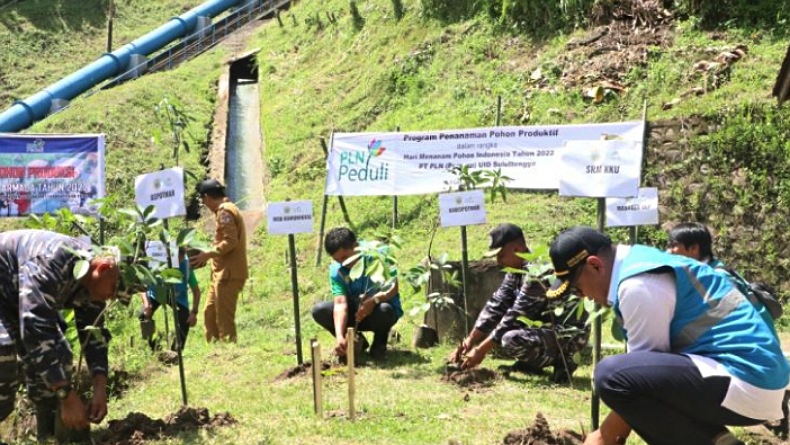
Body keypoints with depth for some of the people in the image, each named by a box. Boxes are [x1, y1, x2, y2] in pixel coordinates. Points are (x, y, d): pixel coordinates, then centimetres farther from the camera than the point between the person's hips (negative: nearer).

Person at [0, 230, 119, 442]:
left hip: (24, 301, 8)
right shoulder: (52, 262, -39)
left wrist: (100, 389, -18)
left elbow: (94, 335, -5)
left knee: (58, 356, 0)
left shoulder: (91, 280, -11)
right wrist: (67, 397, -42)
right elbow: (36, 330, -43)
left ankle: (51, 437, 11)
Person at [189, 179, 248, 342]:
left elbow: (230, 241, -22)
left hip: (228, 274, -10)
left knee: (224, 318, -5)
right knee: (210, 313, 15)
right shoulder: (226, 210, 19)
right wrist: (211, 255, 14)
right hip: (223, 273, 10)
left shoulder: (224, 211, -13)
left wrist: (208, 254, -16)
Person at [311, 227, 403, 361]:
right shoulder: (336, 270, -13)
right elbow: (340, 303, -22)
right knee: (319, 310, -18)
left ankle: (379, 344, -5)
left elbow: (393, 287, -22)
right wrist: (339, 336, -36)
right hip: (354, 312, 3)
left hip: (379, 308, -3)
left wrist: (374, 300, -41)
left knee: (384, 309, -38)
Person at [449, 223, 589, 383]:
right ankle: (531, 363, 11)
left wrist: (481, 350, -20)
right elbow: (495, 306, 2)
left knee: (511, 340, -32)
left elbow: (515, 317, -25)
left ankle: (562, 362, -8)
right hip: (548, 326, 9)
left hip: (570, 333, -9)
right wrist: (469, 341, -5)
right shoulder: (516, 270, 3)